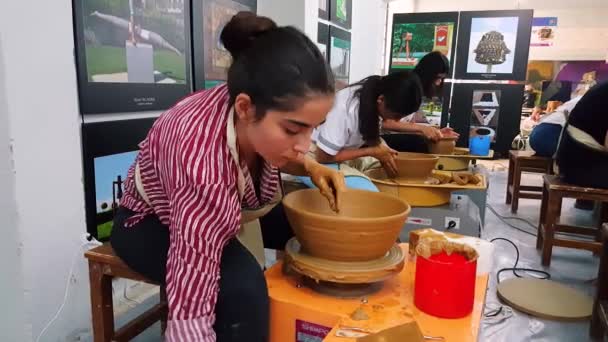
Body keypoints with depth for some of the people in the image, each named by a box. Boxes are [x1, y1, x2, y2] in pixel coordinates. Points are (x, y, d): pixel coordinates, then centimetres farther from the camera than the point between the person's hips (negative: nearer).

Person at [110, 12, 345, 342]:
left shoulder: (256, 118, -25)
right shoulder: (205, 170, -44)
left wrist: (310, 166, -17)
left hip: (221, 209, 7)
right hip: (151, 224, -6)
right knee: (242, 285, -35)